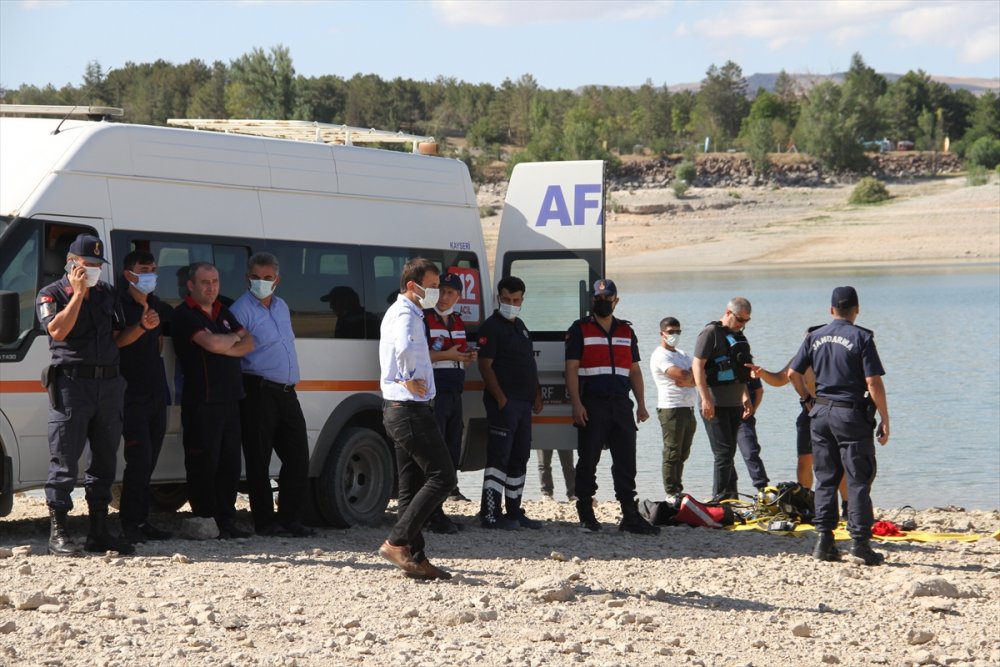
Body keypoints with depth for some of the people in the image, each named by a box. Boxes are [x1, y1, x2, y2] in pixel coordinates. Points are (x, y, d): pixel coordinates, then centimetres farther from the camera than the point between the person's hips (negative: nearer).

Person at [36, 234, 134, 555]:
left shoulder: (106, 293, 16)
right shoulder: (52, 294, 0)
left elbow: (119, 335, 22)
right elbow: (58, 330, -17)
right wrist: (78, 293, -14)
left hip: (108, 383, 6)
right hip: (71, 382, -6)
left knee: (105, 459, 9)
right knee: (64, 460, -5)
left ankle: (99, 532, 16)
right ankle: (58, 533, -2)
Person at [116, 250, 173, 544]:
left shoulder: (159, 307, 15)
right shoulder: (119, 304, -7)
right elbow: (115, 341, -23)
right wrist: (142, 327, -36)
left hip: (156, 392, 7)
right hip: (132, 394, -7)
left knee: (149, 461, 8)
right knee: (139, 458, -13)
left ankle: (141, 521, 12)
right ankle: (131, 523, -9)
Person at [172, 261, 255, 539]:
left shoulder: (223, 313, 19)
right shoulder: (185, 315, -6)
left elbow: (248, 343, 9)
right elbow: (213, 343, -21)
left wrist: (223, 348, -8)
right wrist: (233, 339, 0)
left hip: (230, 399, 8)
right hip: (202, 401, -8)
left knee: (230, 463, 8)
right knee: (204, 464, -6)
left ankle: (226, 520, 13)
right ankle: (204, 520, -2)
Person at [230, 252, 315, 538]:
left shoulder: (282, 307, 17)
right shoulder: (241, 310, -7)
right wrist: (240, 391, -14)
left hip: (286, 393, 8)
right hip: (258, 393, -8)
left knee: (298, 458, 7)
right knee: (259, 461, -3)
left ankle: (289, 518, 15)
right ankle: (265, 522, 2)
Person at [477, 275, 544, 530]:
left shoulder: (520, 326, 19)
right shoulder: (491, 327, -7)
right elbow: (485, 366, -14)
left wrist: (536, 395, 15)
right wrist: (501, 399, -19)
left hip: (524, 402, 9)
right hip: (504, 402, -9)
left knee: (519, 459, 12)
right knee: (499, 458, -10)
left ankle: (514, 512, 18)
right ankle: (490, 514, -11)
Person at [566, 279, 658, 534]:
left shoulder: (626, 331, 17)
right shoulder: (580, 330, 2)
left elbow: (634, 370, 19)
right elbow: (571, 368, -4)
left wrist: (641, 405, 12)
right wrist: (576, 403, -14)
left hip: (621, 405, 4)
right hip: (592, 405, -4)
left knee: (626, 462, 3)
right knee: (588, 461, 0)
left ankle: (630, 516, 5)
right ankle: (586, 515, 7)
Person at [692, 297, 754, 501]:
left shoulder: (737, 336, 18)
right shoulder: (711, 333, -8)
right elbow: (697, 365, -14)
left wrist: (745, 398, 23)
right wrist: (705, 399, -20)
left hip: (734, 404, 8)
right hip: (715, 405, -8)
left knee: (728, 454, 10)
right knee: (724, 453, -11)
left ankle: (731, 500, 13)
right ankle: (720, 500, -8)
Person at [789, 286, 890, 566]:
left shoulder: (815, 337, 7)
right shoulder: (861, 338, -8)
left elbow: (793, 374, 6)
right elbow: (873, 383, -13)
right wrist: (885, 421, -7)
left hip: (821, 413, 5)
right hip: (852, 415, -5)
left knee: (825, 480, 11)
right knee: (858, 480, 0)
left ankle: (824, 540, 8)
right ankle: (860, 540, -4)